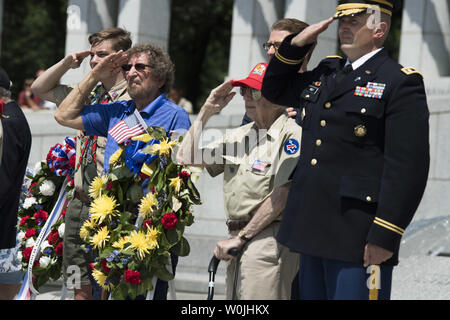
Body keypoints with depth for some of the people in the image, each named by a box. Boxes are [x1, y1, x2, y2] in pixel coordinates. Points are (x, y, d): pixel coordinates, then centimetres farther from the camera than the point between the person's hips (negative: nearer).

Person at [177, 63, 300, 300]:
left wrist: (240, 238, -11)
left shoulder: (291, 135, -7)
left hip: (268, 238, -8)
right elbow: (186, 158, 17)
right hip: (239, 242, 8)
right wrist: (207, 110, 12)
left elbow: (282, 195, -13)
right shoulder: (238, 135, 19)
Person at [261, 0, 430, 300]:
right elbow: (274, 89, 33)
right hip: (313, 232, 8)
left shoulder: (401, 82, -8)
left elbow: (408, 167, -15)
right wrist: (296, 44, 14)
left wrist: (385, 237, -20)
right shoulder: (326, 73, 17)